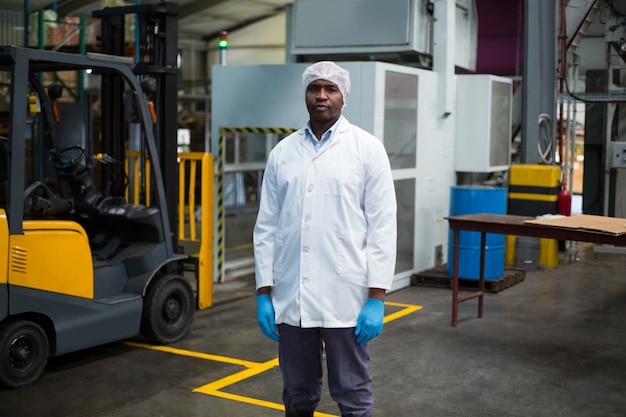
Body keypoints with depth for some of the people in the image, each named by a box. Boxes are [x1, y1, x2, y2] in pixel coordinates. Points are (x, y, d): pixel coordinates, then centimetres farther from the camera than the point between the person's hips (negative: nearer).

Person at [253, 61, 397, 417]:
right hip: (290, 298, 4)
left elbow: (382, 227, -5)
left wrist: (376, 298, -10)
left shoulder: (367, 148, -2)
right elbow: (267, 227, 9)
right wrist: (263, 293, 5)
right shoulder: (282, 153, 8)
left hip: (346, 298, -3)